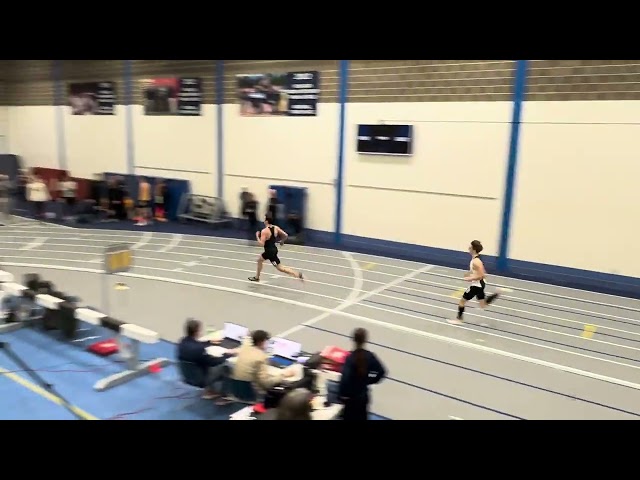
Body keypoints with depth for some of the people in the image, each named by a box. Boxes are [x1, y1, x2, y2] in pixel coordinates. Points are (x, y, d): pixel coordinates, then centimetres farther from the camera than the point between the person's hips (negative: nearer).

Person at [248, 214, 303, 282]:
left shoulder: (264, 231, -20)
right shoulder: (276, 228, 0)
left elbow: (262, 244, -23)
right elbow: (286, 235, 0)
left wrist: (257, 237, -8)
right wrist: (282, 241, 19)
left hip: (270, 251, -9)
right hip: (273, 249, 9)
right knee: (259, 260, 24)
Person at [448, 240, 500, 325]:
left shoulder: (476, 261, -27)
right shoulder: (476, 258, 4)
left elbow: (481, 276, -29)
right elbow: (480, 271, 18)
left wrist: (469, 278, -20)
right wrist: (470, 273, 9)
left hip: (476, 285, -10)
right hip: (479, 284, 10)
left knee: (462, 300, 7)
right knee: (483, 305, 17)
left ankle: (458, 319, 19)